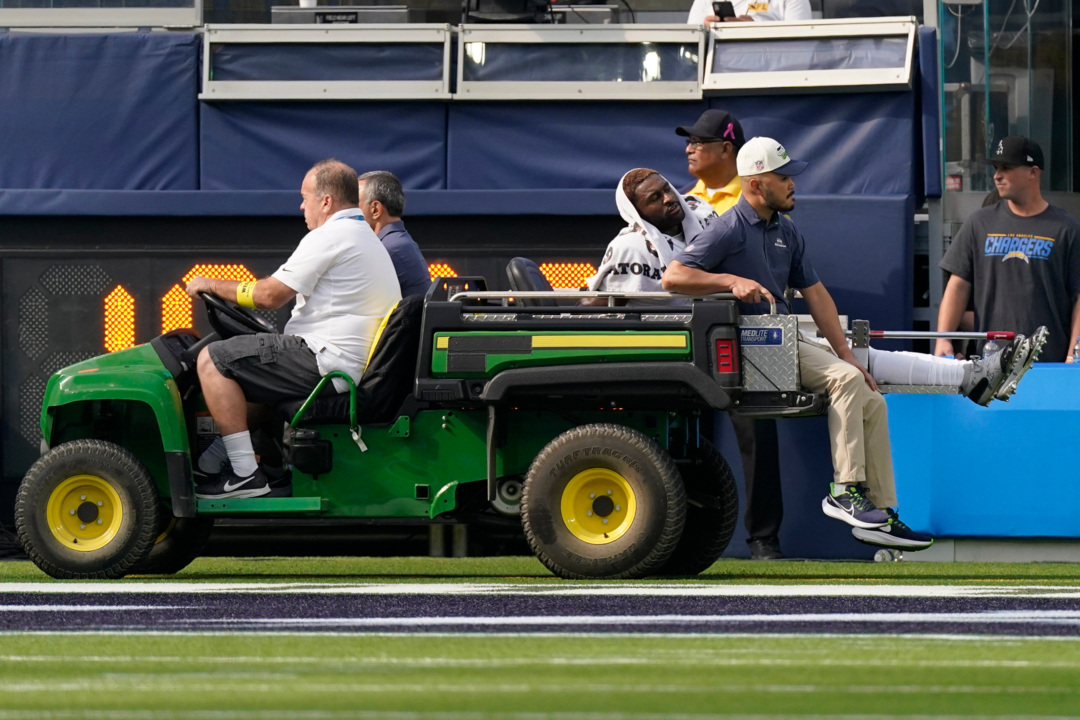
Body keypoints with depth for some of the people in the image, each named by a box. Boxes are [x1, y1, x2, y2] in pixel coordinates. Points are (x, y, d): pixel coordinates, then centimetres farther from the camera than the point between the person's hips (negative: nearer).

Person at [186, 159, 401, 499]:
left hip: (325, 362, -11)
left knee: (212, 359, -11)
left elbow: (271, 295, -14)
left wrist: (212, 285, 0)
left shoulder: (329, 238, -12)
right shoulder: (369, 240, 22)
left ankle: (245, 474, -16)